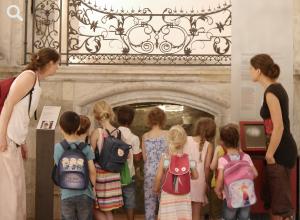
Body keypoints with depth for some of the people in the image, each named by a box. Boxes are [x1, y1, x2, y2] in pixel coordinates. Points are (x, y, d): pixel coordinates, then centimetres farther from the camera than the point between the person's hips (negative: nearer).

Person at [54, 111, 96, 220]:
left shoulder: (58, 147, -4)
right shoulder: (86, 147, -5)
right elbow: (92, 171, -4)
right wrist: (94, 186, 9)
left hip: (66, 195, 0)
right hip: (84, 194, 0)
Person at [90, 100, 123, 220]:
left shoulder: (96, 132, -13)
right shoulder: (117, 132, 0)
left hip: (100, 175, -5)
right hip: (114, 174, 5)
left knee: (95, 209, 9)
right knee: (107, 210, 16)